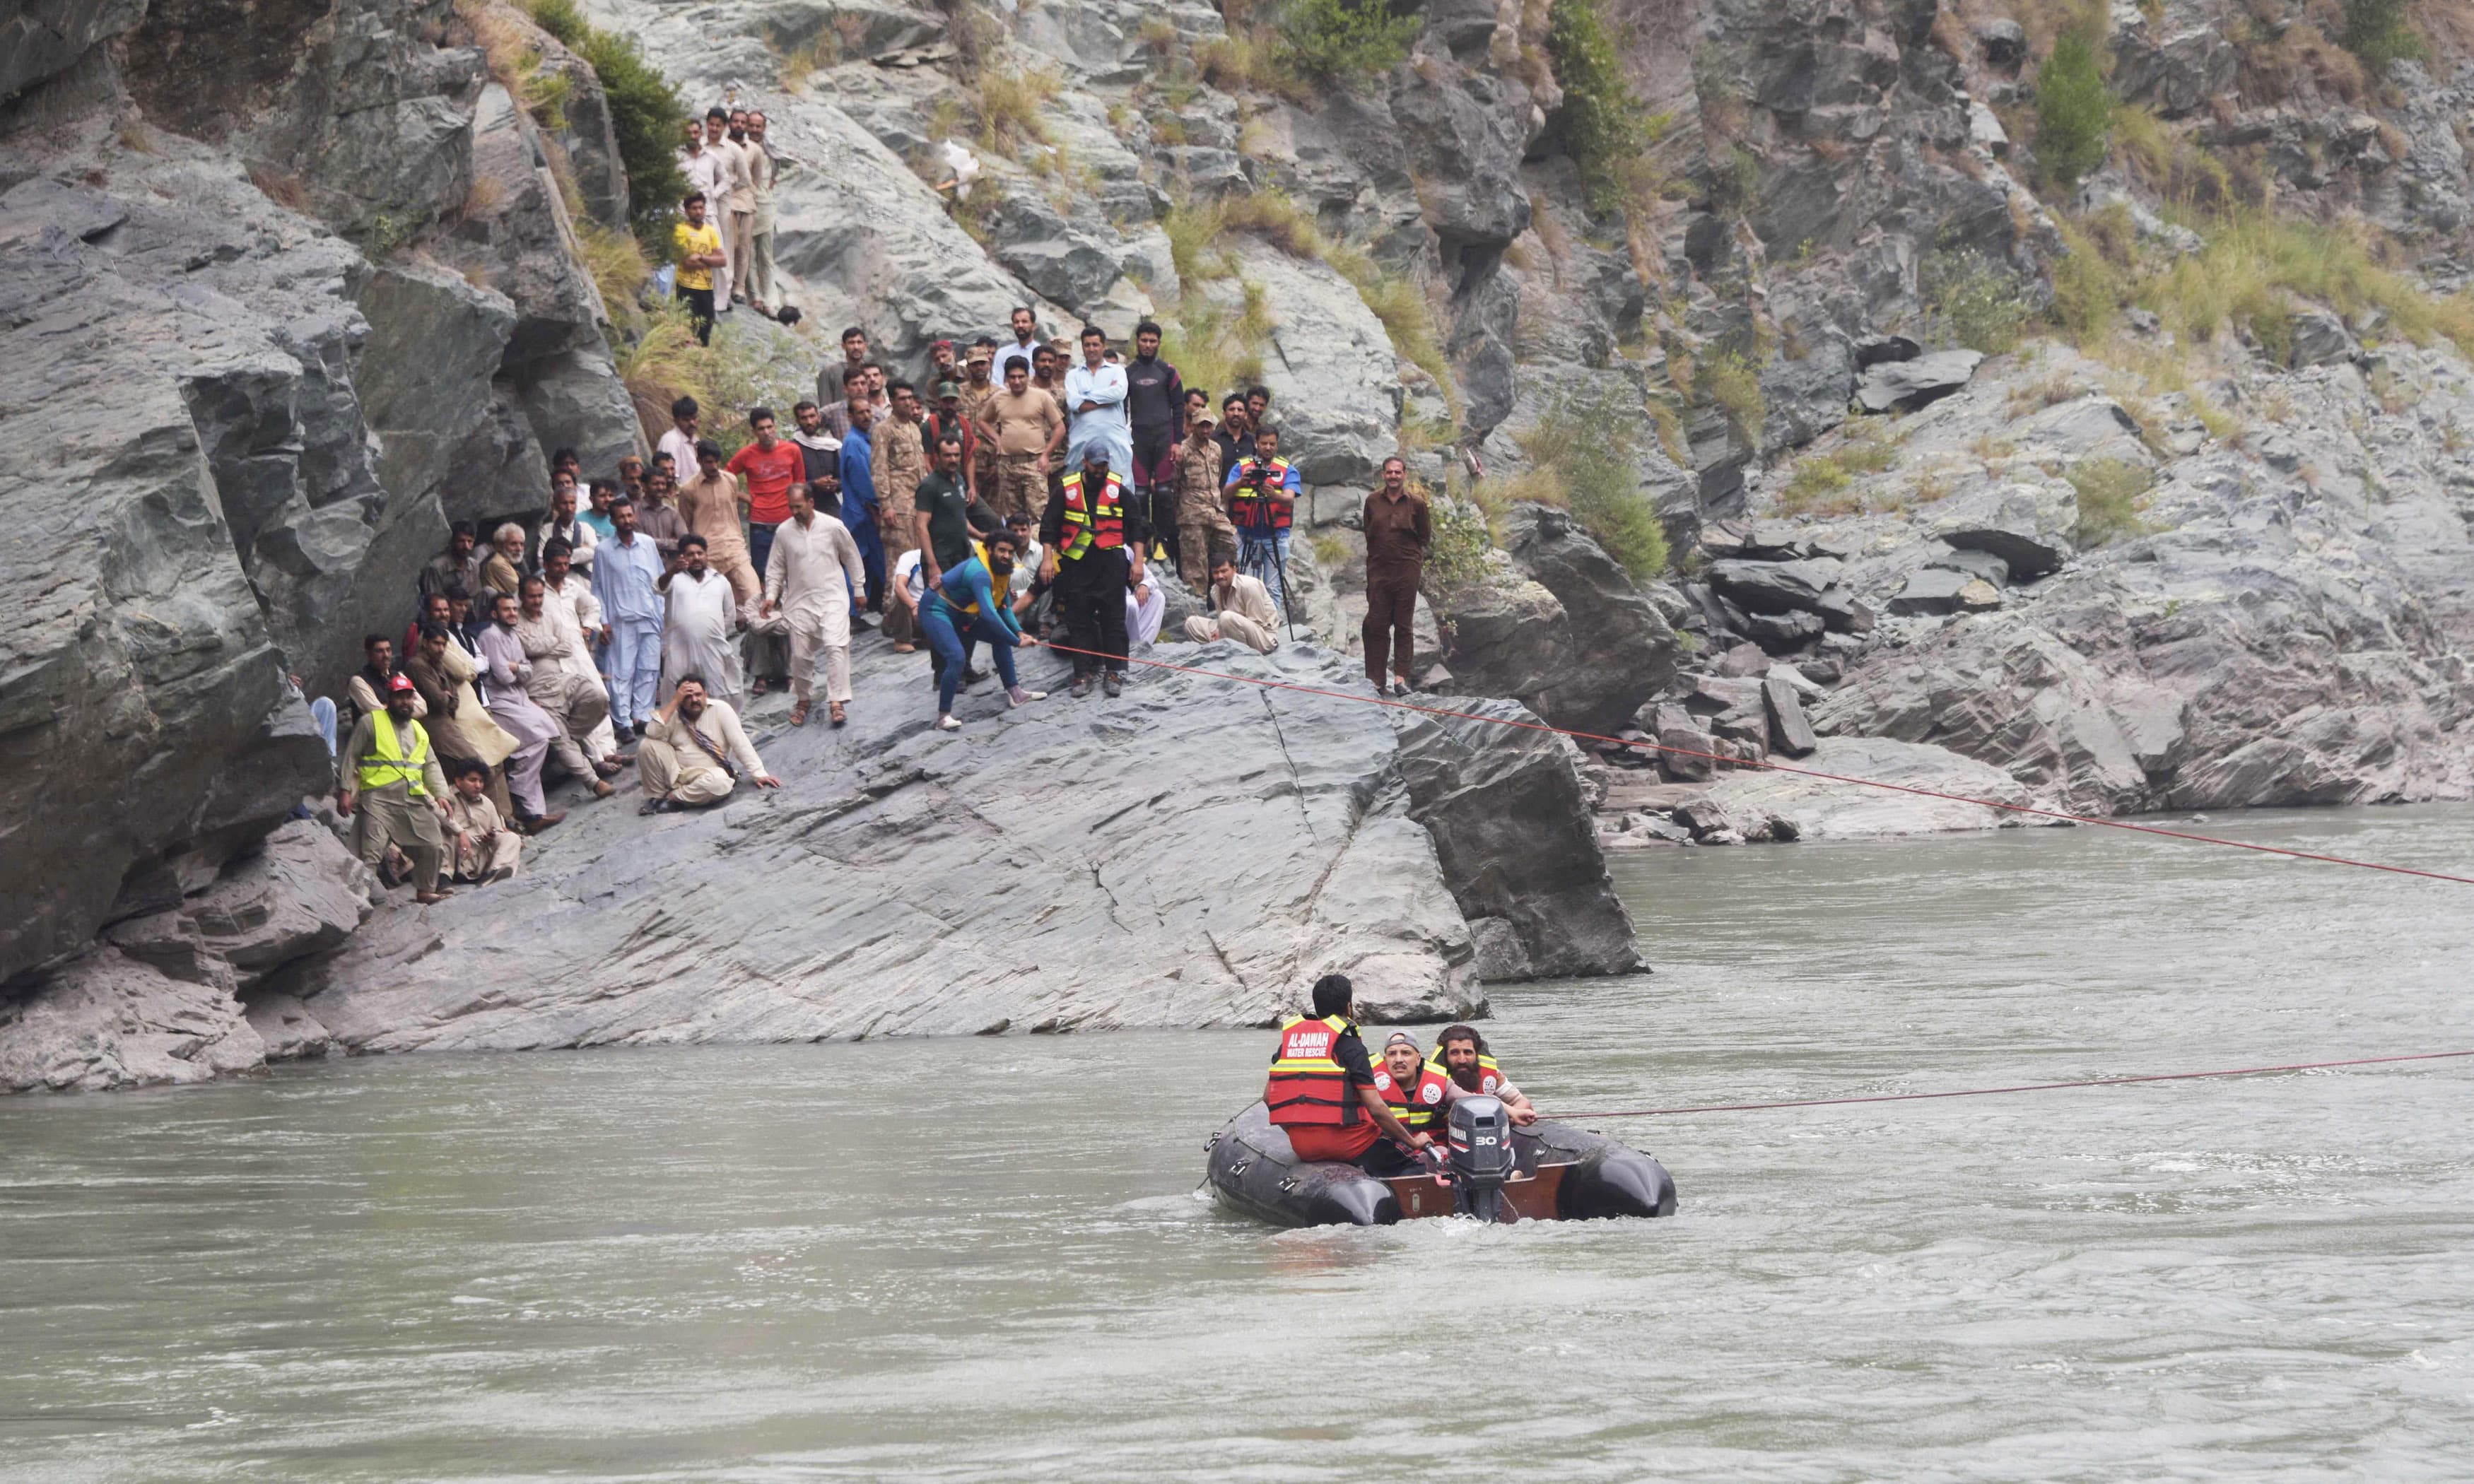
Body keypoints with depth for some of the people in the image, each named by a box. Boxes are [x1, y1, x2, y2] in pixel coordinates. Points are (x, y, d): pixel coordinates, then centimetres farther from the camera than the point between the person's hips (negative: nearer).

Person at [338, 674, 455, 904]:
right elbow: (351, 758, 1)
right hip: (379, 797, -6)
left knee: (432, 846, 6)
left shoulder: (418, 730, 20)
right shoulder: (371, 723, 2)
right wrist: (346, 791, -7)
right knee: (370, 853, -13)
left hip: (414, 799, 6)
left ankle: (425, 891, 20)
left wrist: (440, 794, 6)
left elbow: (430, 765, 20)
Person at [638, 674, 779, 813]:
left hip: (708, 774, -3)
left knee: (720, 783, -39)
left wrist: (759, 774, -15)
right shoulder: (674, 713, 3)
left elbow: (740, 743, -9)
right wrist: (675, 702, -13)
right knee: (648, 745, -21)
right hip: (676, 774, 3)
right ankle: (657, 796, -9)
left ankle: (673, 797, -20)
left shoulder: (720, 709, -5)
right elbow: (652, 734, -13)